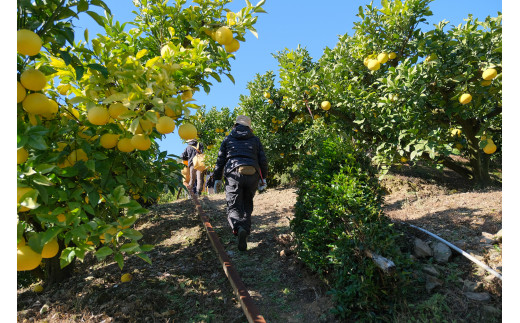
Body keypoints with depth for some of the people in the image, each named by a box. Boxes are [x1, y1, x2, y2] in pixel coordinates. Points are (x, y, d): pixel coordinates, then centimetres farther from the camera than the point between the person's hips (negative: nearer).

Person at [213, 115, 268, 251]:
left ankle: (239, 228, -31)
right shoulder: (255, 140, 17)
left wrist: (217, 178, 15)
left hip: (234, 175, -2)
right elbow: (263, 160, 11)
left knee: (233, 207, -2)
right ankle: (245, 231, 9)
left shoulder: (228, 139, 15)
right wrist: (264, 177, 19)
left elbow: (220, 160, 10)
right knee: (247, 205, 18)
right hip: (252, 175, 2)